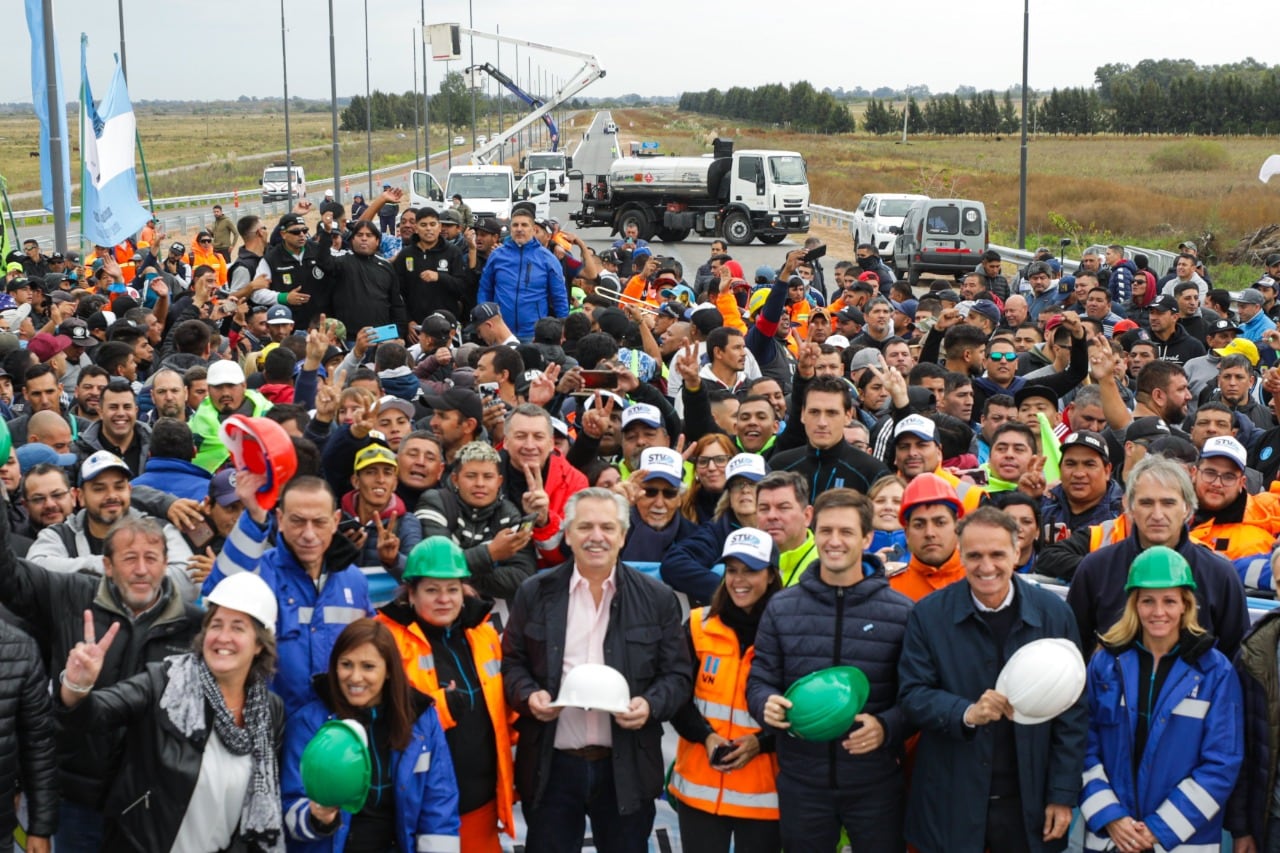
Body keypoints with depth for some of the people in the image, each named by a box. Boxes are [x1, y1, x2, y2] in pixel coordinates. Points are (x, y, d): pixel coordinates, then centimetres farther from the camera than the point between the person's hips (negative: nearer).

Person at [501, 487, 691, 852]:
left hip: (627, 768, 0)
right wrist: (528, 695, -12)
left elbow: (677, 674, 3)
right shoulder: (535, 593, 3)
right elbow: (512, 662, 8)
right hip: (552, 767, 0)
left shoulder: (657, 598, 2)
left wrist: (651, 704, -16)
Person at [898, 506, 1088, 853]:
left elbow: (1072, 711, 1)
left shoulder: (1053, 613, -1)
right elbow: (912, 695, -5)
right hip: (950, 803, -1)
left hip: (1029, 801, 1)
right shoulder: (928, 615, -4)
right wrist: (966, 714, -23)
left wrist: (1063, 795, -2)